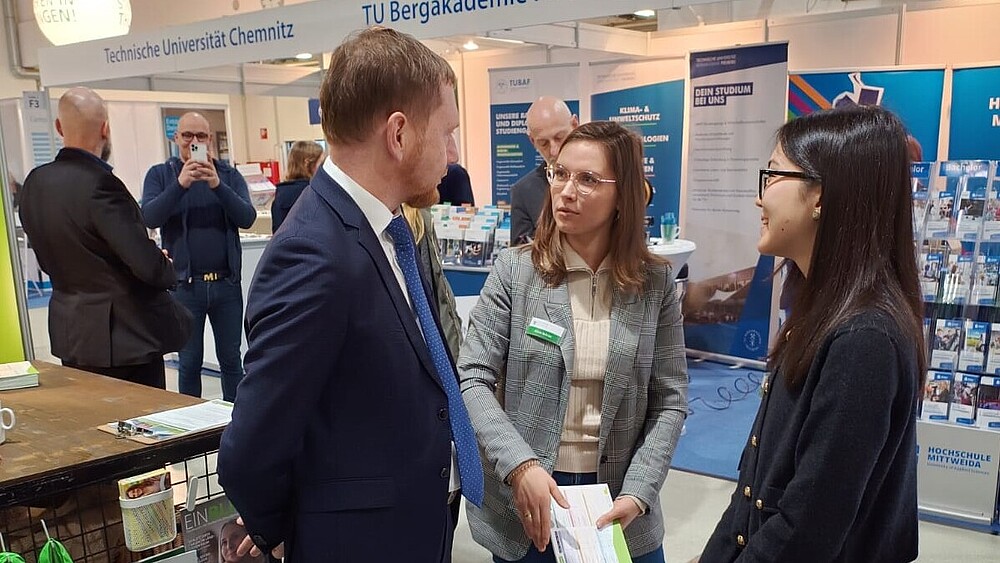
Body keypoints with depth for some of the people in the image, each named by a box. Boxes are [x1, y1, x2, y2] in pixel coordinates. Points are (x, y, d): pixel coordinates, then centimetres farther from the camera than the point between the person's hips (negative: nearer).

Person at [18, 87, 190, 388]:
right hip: (125, 337, -8)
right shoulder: (100, 184, -22)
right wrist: (168, 269, -3)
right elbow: (148, 265, -23)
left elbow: (47, 260, 12)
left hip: (71, 333, 8)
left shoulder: (35, 182, 3)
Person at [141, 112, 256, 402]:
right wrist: (180, 184, -25)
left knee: (231, 359, 10)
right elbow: (149, 218, -13)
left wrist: (218, 185, -22)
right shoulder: (160, 175, 2)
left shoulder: (229, 175, 5)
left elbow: (247, 218, -9)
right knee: (189, 363, 9)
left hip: (226, 283, 1)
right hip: (184, 285, -1)